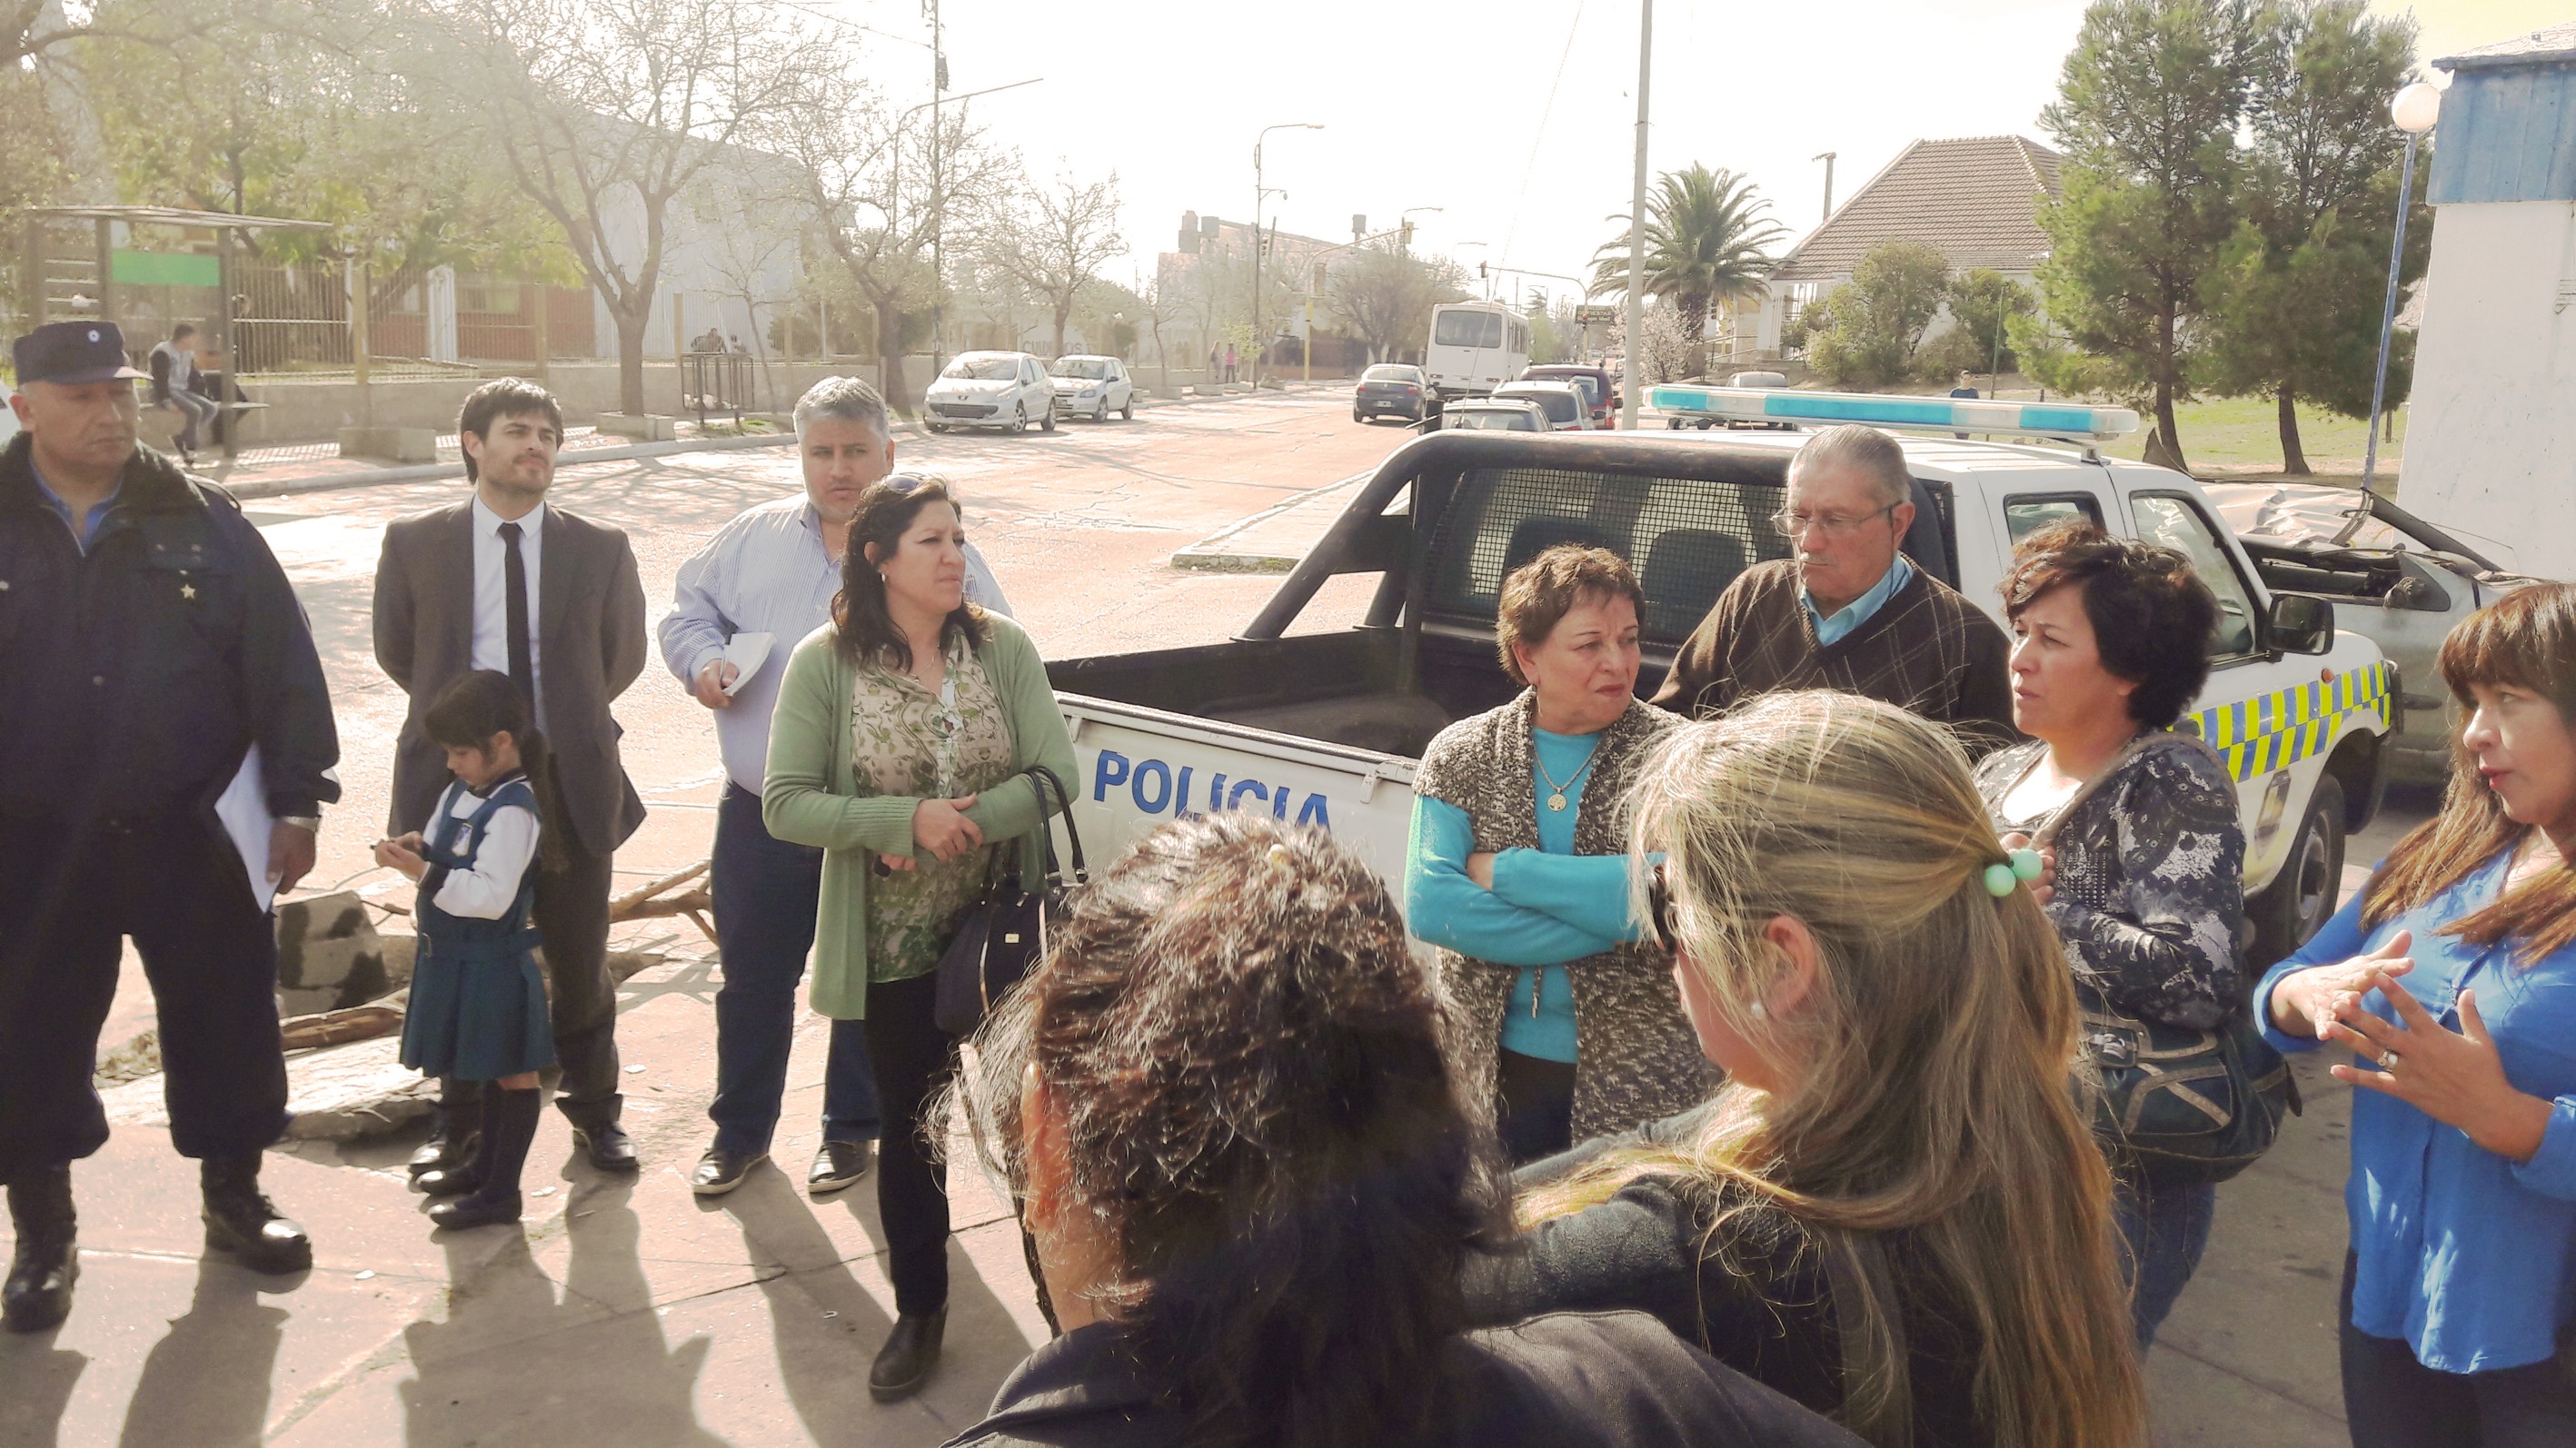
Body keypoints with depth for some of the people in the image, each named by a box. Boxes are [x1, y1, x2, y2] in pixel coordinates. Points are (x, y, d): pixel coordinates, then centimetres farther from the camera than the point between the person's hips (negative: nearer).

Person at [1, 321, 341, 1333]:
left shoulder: (201, 521, -2)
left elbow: (282, 664, -2)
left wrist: (296, 799, -5)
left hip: (192, 832, 0)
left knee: (227, 1023, 10)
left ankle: (234, 1198, 31)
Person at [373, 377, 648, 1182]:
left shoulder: (599, 550, -2)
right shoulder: (415, 544, -2)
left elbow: (623, 658, 10)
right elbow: (397, 653, 10)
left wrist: (564, 717, 11)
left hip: (571, 785, 0)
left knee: (580, 965, 10)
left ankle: (594, 1111, 30)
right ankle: (461, 1120, 32)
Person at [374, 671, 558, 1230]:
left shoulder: (512, 810, -21)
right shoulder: (461, 793, 7)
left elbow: (491, 896, -27)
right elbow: (452, 865, 15)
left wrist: (424, 871, -27)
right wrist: (415, 848, -5)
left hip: (491, 963, -9)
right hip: (452, 956, 9)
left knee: (511, 1073, 2)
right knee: (486, 1072, 22)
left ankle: (501, 1191, 9)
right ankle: (485, 1167, 36)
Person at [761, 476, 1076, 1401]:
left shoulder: (1001, 647, -6)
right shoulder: (825, 664, -9)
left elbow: (1056, 775, -10)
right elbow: (785, 805, -13)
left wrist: (958, 823, -22)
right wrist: (911, 818, -23)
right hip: (895, 947, -1)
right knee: (911, 1128, 14)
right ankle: (919, 1310, 34)